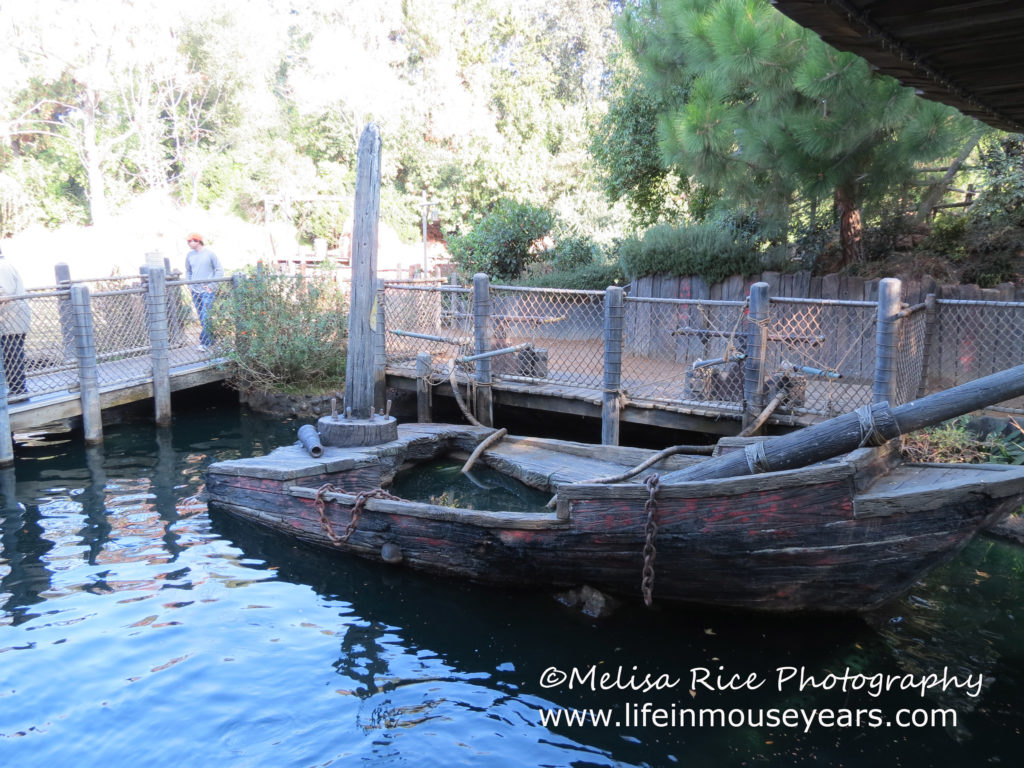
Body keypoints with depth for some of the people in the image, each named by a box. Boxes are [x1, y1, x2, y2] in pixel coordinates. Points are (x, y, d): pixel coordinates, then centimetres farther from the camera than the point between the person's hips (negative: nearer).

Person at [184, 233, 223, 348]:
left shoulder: (209, 253, -5)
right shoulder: (189, 255, 9)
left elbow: (219, 271, -3)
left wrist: (212, 285, -9)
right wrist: (188, 284, 9)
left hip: (207, 291, -5)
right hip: (195, 291, 5)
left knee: (205, 317, -12)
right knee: (201, 317, 8)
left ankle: (204, 342, -7)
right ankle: (210, 340, 16)